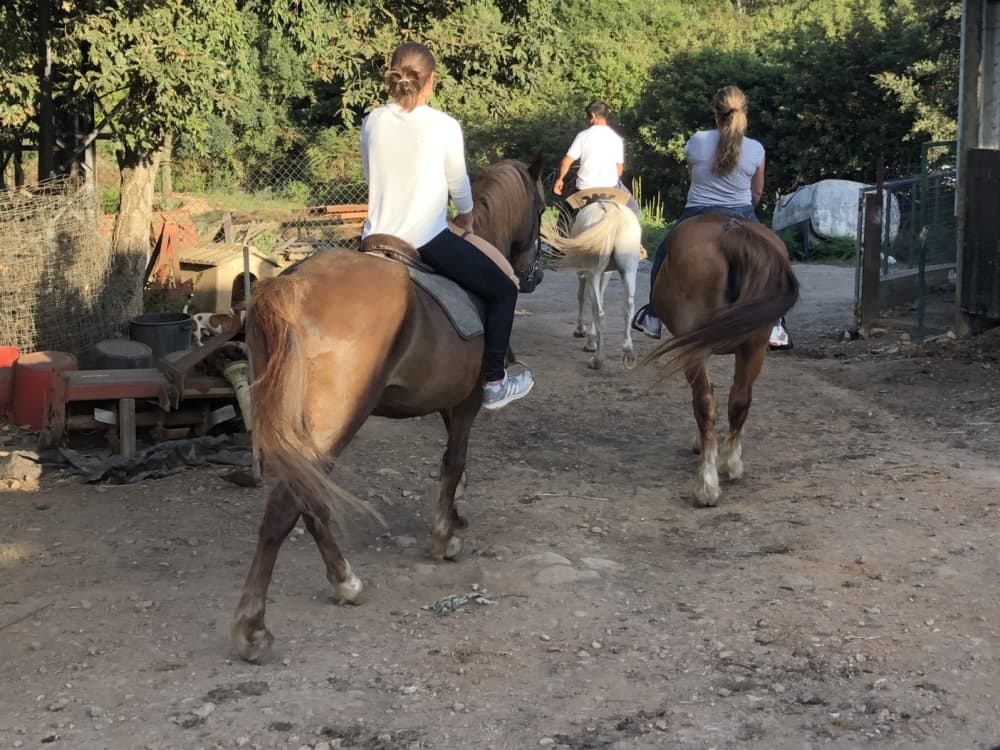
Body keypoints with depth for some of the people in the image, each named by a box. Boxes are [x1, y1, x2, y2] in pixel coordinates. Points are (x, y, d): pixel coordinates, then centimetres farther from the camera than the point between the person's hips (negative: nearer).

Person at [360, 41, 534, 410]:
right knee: (503, 291, 11)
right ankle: (494, 383, 9)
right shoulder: (444, 126, -8)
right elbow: (459, 183, 4)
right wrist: (466, 217, 24)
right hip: (427, 240, -5)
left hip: (377, 239, 5)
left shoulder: (372, 121, 3)